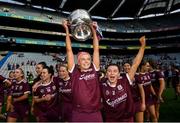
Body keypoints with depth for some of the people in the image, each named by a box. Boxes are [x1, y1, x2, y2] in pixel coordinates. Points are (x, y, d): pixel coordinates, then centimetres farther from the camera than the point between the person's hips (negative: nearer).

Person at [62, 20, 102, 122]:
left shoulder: (94, 70, 1)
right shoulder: (74, 72, -2)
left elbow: (96, 49, 1)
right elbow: (69, 50, -2)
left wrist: (94, 30, 1)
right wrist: (67, 30, 0)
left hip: (95, 114, 2)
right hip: (78, 114, -1)